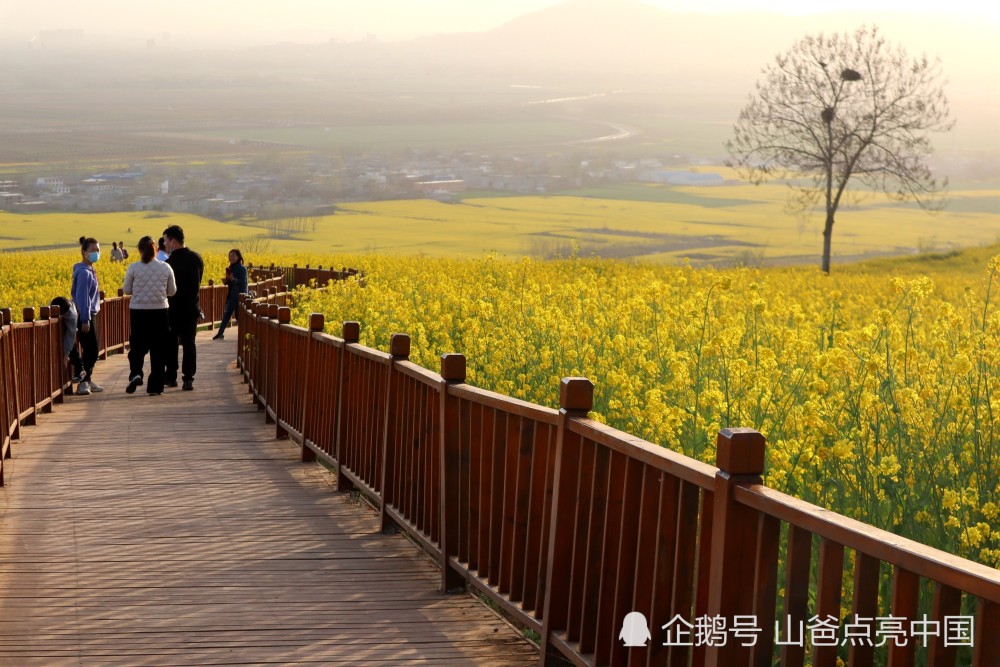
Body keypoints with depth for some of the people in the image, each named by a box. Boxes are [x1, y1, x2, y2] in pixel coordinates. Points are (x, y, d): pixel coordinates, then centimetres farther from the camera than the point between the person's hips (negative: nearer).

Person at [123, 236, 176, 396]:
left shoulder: (133, 268, -8)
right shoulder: (165, 268, -4)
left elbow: (127, 290, 1)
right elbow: (172, 291, 4)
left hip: (138, 311, -1)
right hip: (160, 311, 1)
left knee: (137, 346, 15)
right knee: (158, 349, 9)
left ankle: (135, 373, -11)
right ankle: (155, 387, 10)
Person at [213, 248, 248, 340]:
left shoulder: (242, 269, -11)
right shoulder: (230, 268, 10)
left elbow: (242, 282, -18)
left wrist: (233, 279, -32)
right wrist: (226, 281, -3)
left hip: (239, 296, -7)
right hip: (231, 295, 7)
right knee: (226, 313, 6)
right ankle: (220, 333, 7)